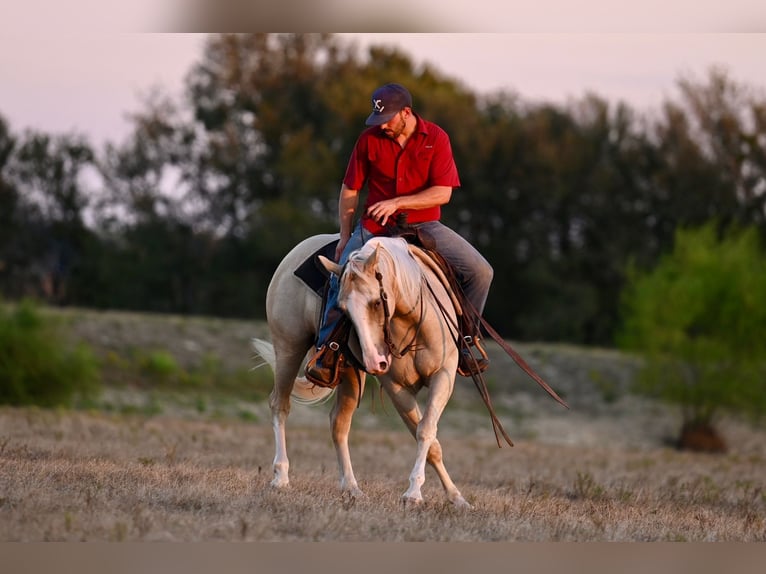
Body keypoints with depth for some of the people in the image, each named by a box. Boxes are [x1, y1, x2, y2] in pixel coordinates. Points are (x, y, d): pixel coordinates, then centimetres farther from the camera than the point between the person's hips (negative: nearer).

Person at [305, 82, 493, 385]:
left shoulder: (436, 138, -5)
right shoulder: (369, 139, -2)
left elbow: (443, 193, -12)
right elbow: (349, 190, 6)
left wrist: (397, 203, -20)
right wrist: (345, 236, 1)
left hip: (424, 224, 0)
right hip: (375, 226, 0)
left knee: (480, 272, -12)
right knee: (342, 276, -24)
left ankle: (464, 339, 6)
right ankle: (327, 350, -10)